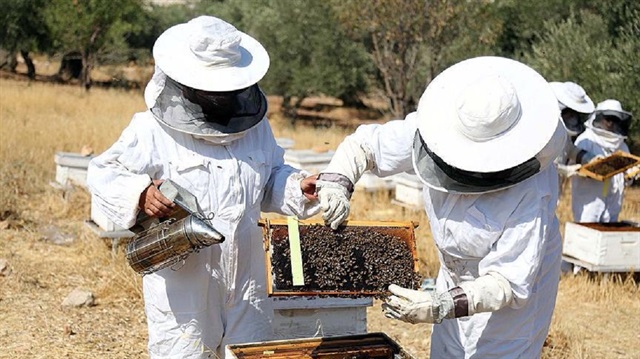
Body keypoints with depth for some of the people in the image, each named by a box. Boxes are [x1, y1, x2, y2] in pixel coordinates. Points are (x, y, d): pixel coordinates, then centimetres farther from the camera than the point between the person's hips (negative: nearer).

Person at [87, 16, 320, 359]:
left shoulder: (254, 124, 7)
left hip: (245, 278, 5)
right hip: (181, 281, -5)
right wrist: (140, 194, -25)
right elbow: (102, 174, -6)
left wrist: (298, 188, -1)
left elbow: (271, 178, 19)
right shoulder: (153, 131, -11)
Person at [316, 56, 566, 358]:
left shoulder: (531, 196, -37)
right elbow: (363, 144, -10)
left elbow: (510, 281, -34)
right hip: (455, 279, 6)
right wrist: (335, 181, -29)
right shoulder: (440, 129, -21)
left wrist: (443, 307, -47)